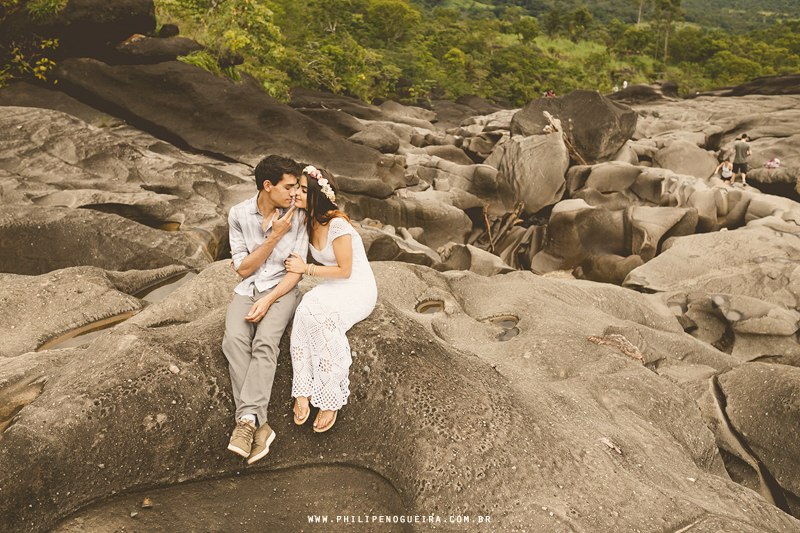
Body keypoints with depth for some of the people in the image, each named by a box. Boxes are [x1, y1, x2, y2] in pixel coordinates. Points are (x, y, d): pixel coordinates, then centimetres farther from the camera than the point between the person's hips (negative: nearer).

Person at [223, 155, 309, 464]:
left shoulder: (297, 215, -3)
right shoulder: (239, 214, 1)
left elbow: (296, 270, -4)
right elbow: (243, 268, -1)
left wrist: (269, 300, -18)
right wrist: (274, 236, -11)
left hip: (282, 289, -1)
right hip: (247, 289, 2)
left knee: (265, 342, -31)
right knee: (235, 340, -28)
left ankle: (247, 420, -35)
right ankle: (259, 427, -32)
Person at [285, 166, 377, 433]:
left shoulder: (338, 225, -19)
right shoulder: (309, 223, 6)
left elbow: (344, 270, -16)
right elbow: (291, 257, 24)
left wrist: (306, 268, -12)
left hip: (358, 289, -6)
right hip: (331, 289, 6)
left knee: (322, 316, -35)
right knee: (306, 310, -28)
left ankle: (331, 400, -25)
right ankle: (303, 390, -27)